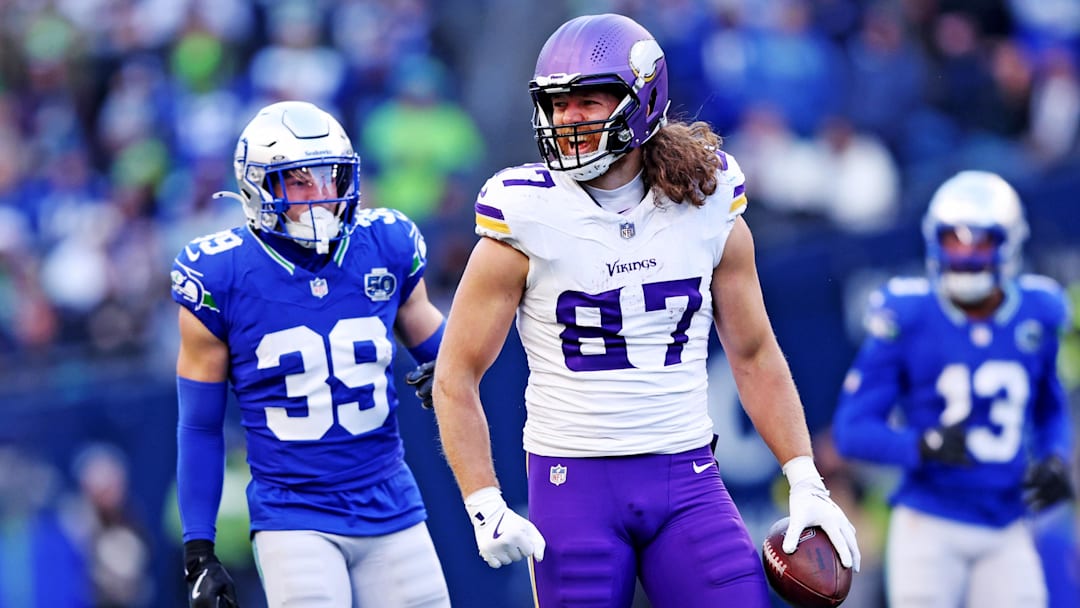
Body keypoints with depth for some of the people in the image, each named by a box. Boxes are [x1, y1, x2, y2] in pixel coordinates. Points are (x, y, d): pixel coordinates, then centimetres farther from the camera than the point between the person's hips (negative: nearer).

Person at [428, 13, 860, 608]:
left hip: (687, 479, 2)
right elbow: (456, 377, -1)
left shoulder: (707, 211, 2)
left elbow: (754, 356, 12)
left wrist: (806, 485, 5)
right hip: (574, 481, -2)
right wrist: (485, 509, -10)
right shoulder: (527, 227, -6)